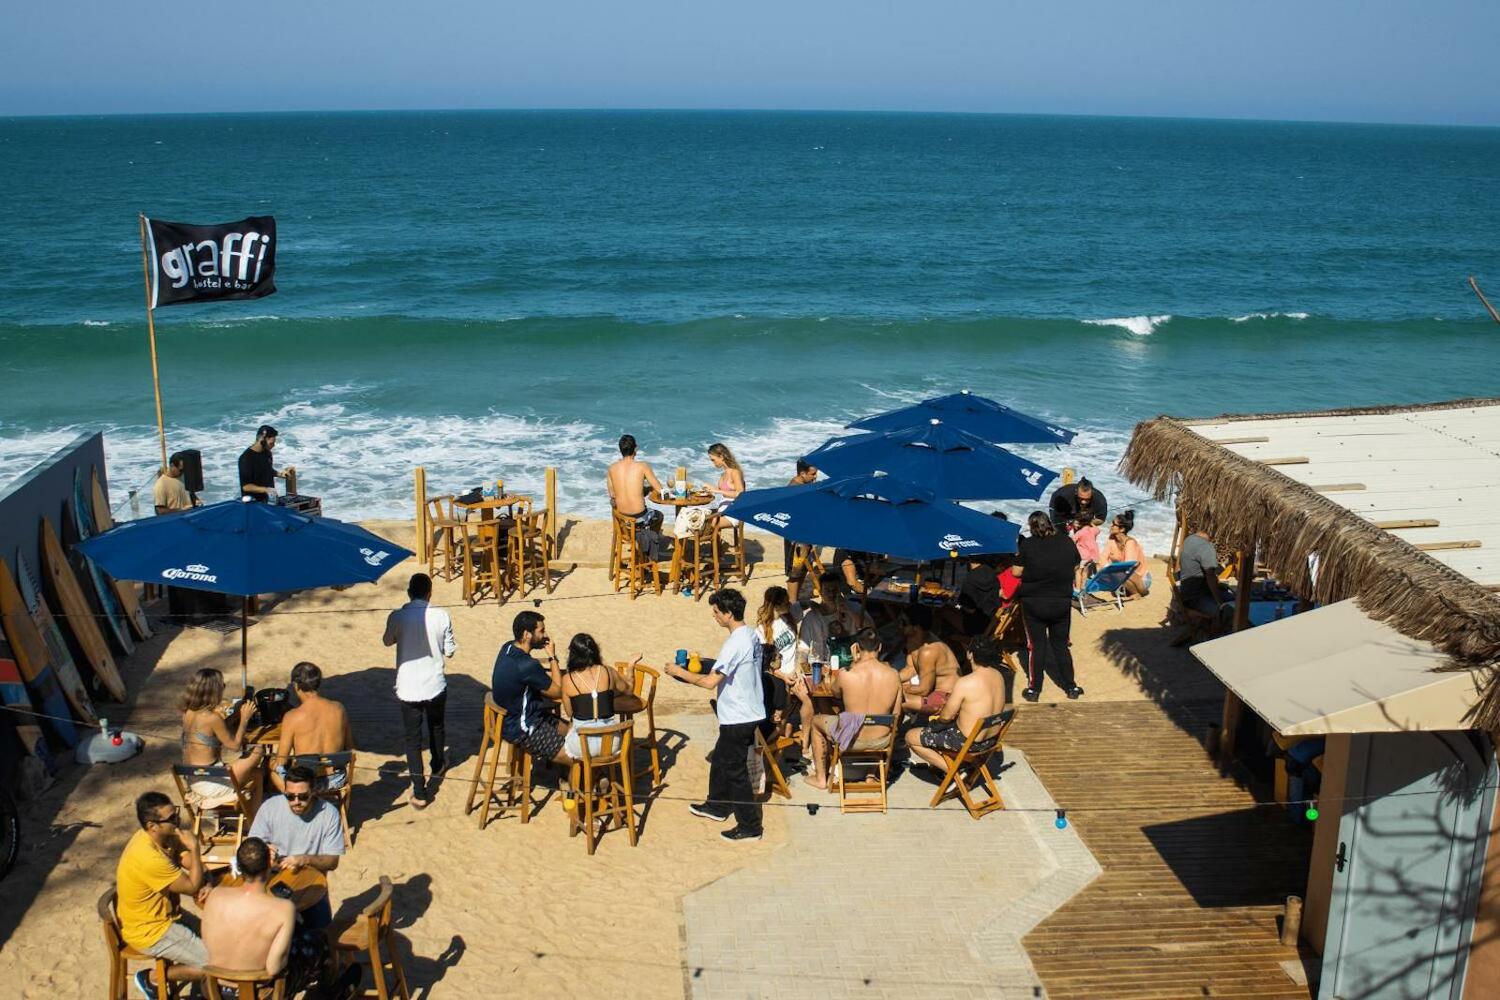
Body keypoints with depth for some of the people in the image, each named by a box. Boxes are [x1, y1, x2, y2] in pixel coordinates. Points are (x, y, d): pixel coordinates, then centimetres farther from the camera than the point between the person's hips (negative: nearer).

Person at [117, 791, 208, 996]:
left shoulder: (166, 836, -6)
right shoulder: (149, 858, -34)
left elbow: (192, 864, 0)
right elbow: (192, 887, -24)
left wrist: (205, 885, -19)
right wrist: (194, 847, -22)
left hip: (164, 914, 9)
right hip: (148, 931, -9)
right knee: (216, 963, -10)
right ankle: (151, 978, 4)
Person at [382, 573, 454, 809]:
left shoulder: (397, 617, -11)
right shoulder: (441, 616, -11)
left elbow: (388, 641, 9)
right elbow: (449, 651, -3)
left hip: (407, 688, -1)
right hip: (435, 685, 1)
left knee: (413, 738, 6)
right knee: (436, 728, 26)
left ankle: (419, 793, 3)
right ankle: (438, 764, 51)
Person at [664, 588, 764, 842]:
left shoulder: (735, 643, -25)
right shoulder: (751, 635, 5)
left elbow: (710, 681, -27)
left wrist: (679, 672, -16)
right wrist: (707, 664, 16)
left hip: (737, 717, -10)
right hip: (751, 712, 10)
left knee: (735, 770, 2)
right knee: (720, 760, 24)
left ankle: (749, 826, 10)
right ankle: (717, 806, 41)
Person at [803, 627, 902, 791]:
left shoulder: (846, 675, -19)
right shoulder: (894, 675, -11)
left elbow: (836, 692, 7)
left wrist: (854, 662, 4)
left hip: (853, 740, -3)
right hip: (882, 740, 3)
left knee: (816, 721, 28)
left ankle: (820, 778, 34)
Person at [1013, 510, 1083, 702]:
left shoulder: (1028, 545, -13)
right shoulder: (1067, 542, -4)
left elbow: (1017, 572, -9)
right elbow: (1076, 566, 9)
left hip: (1033, 603, -2)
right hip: (1062, 603, 2)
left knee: (1036, 646, 8)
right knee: (1060, 645, 15)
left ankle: (1034, 689, 12)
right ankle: (1070, 687, 20)